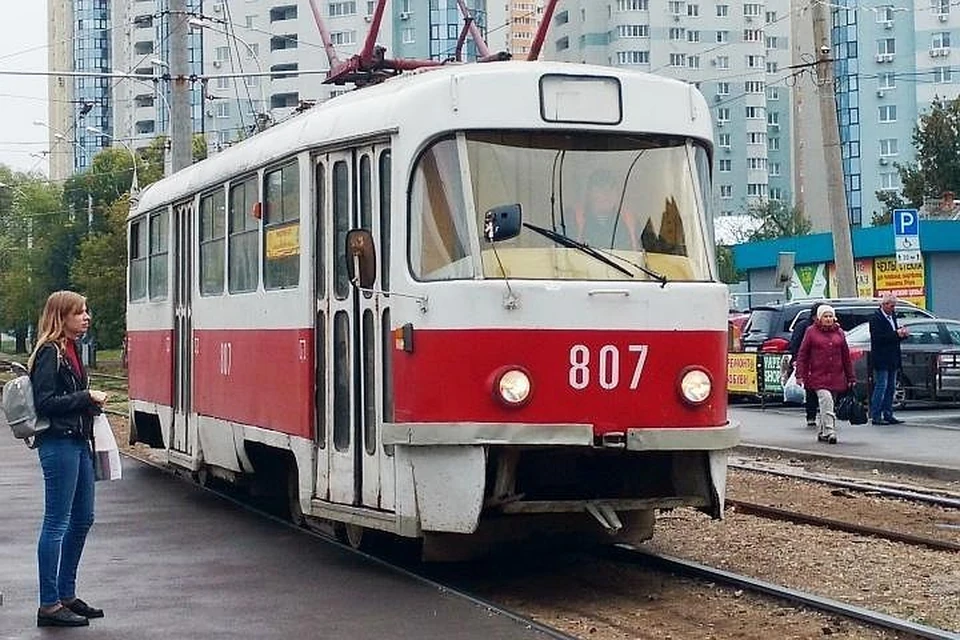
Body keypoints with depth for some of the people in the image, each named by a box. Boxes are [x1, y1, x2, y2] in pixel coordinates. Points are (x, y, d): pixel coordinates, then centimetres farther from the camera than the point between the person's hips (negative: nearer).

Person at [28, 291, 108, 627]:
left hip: (78, 442, 10)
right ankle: (49, 605, 0)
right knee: (56, 523, -5)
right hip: (58, 444, -10)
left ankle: (66, 595, 25)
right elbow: (45, 403, -19)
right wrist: (87, 397, -16)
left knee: (82, 519, 15)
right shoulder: (49, 353, -13)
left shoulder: (70, 350, 15)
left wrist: (91, 401, 8)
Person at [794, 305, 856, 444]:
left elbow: (846, 357, 14)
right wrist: (800, 375, -7)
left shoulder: (839, 332, 12)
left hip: (836, 377, 4)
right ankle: (829, 431, -21)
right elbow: (802, 355, 1)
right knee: (826, 400, -20)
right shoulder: (811, 332, 2)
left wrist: (850, 378, 11)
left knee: (827, 404, 9)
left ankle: (823, 432, 21)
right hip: (818, 375, -4)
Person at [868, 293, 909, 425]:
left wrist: (902, 333, 0)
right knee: (881, 387, -8)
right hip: (881, 359, -9)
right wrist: (896, 334, -22)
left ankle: (888, 415, 15)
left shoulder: (892, 317, 15)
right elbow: (878, 338, -21)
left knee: (890, 388, 10)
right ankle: (875, 416, -5)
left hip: (892, 360, 9)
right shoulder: (876, 318, -11)